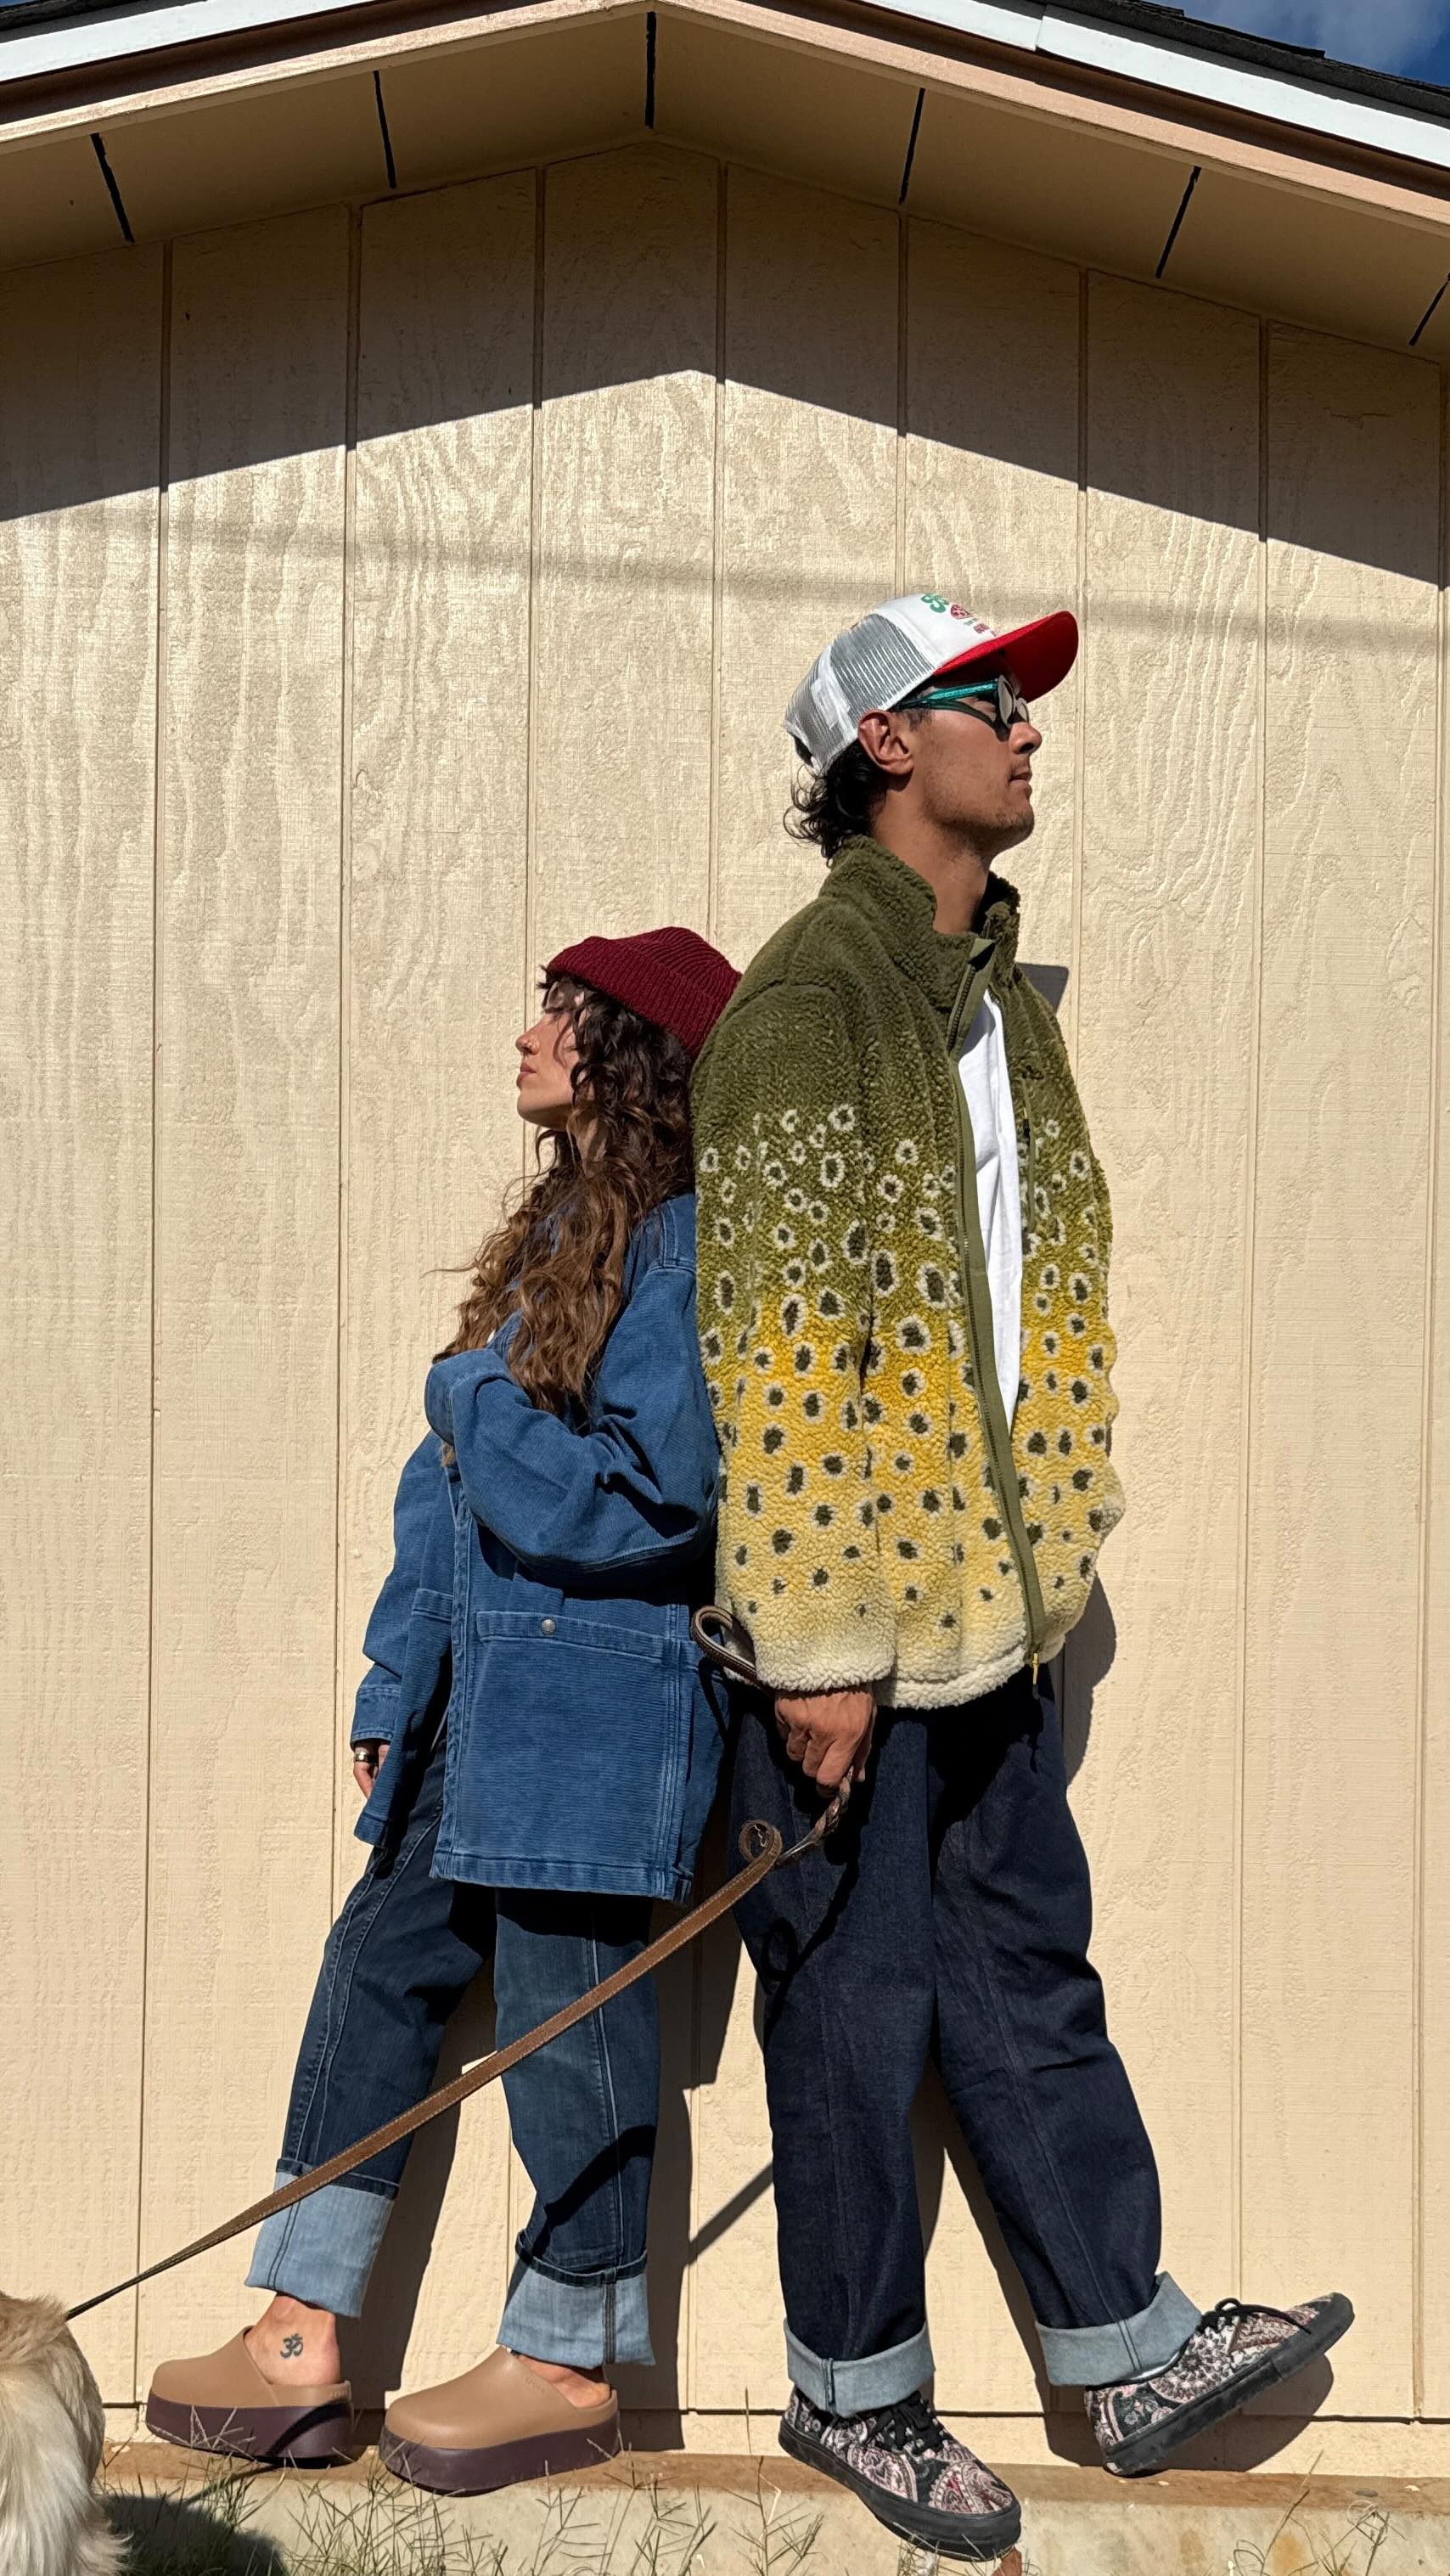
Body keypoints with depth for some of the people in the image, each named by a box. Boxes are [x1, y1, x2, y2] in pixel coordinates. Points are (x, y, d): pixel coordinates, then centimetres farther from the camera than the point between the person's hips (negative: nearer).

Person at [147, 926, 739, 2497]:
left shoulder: (687, 1243, -11)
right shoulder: (554, 1232, 16)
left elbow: (663, 1485, -20)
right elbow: (449, 1485, 15)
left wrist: (480, 1411, -7)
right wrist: (396, 1687, 13)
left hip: (595, 1694, -9)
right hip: (481, 1701, 9)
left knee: (564, 2002, 0)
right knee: (375, 1968, 10)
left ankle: (566, 2364, 17)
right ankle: (299, 2346, 19)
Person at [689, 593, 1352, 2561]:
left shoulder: (998, 995, 13)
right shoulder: (810, 997, -15)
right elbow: (775, 1342, -18)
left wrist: (1042, 1559, 15)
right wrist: (817, 1644, -18)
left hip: (984, 1596, 8)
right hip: (855, 1607, -8)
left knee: (1028, 1967, 15)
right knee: (858, 1998, 6)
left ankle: (1130, 2353, 27)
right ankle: (858, 2393, 24)